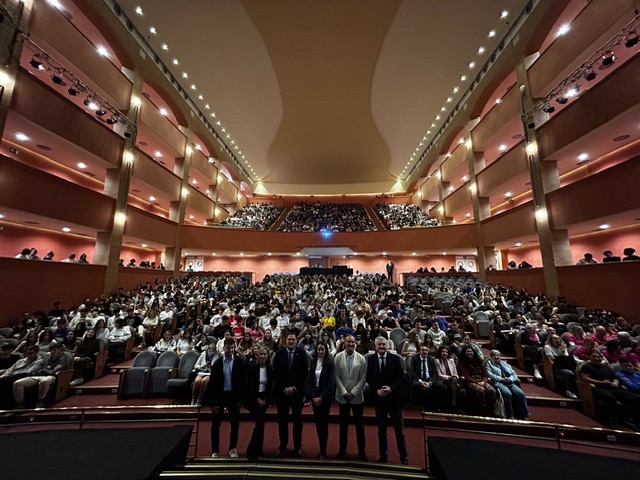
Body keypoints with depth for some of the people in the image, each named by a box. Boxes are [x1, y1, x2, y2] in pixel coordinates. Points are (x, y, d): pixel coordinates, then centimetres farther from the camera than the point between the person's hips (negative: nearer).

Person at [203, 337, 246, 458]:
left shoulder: (239, 361, -11)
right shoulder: (217, 363, -8)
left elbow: (242, 380, -6)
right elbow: (212, 383, -4)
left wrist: (240, 399, -7)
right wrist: (212, 402, -5)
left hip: (233, 396, 0)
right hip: (219, 395, 1)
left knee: (235, 423, 10)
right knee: (215, 424, 10)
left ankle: (232, 448, 31)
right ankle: (214, 451, 29)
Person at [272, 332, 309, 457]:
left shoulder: (302, 353, -6)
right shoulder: (279, 353, -3)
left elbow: (304, 373, -7)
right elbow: (275, 373, -4)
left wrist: (294, 388, -11)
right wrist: (284, 388, -11)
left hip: (297, 391, -1)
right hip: (281, 391, 1)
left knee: (297, 420, 10)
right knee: (282, 420, 12)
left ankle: (298, 446, 27)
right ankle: (283, 445, 31)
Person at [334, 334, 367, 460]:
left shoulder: (361, 358, -9)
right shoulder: (338, 357, -9)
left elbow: (363, 378, -7)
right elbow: (337, 376, -6)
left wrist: (353, 393, -11)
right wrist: (344, 392, -11)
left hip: (357, 397, 0)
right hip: (342, 396, 0)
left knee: (359, 424, 13)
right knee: (343, 424, 16)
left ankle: (361, 449, 31)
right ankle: (342, 448, 34)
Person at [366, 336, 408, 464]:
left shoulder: (395, 358, -10)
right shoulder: (370, 359, -5)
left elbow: (402, 378, -7)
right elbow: (369, 379, 1)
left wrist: (391, 388, -18)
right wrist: (377, 390, -13)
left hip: (394, 398, -1)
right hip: (379, 398, 2)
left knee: (399, 430, 10)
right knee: (381, 429, 17)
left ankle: (404, 457, 27)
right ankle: (383, 456, 33)